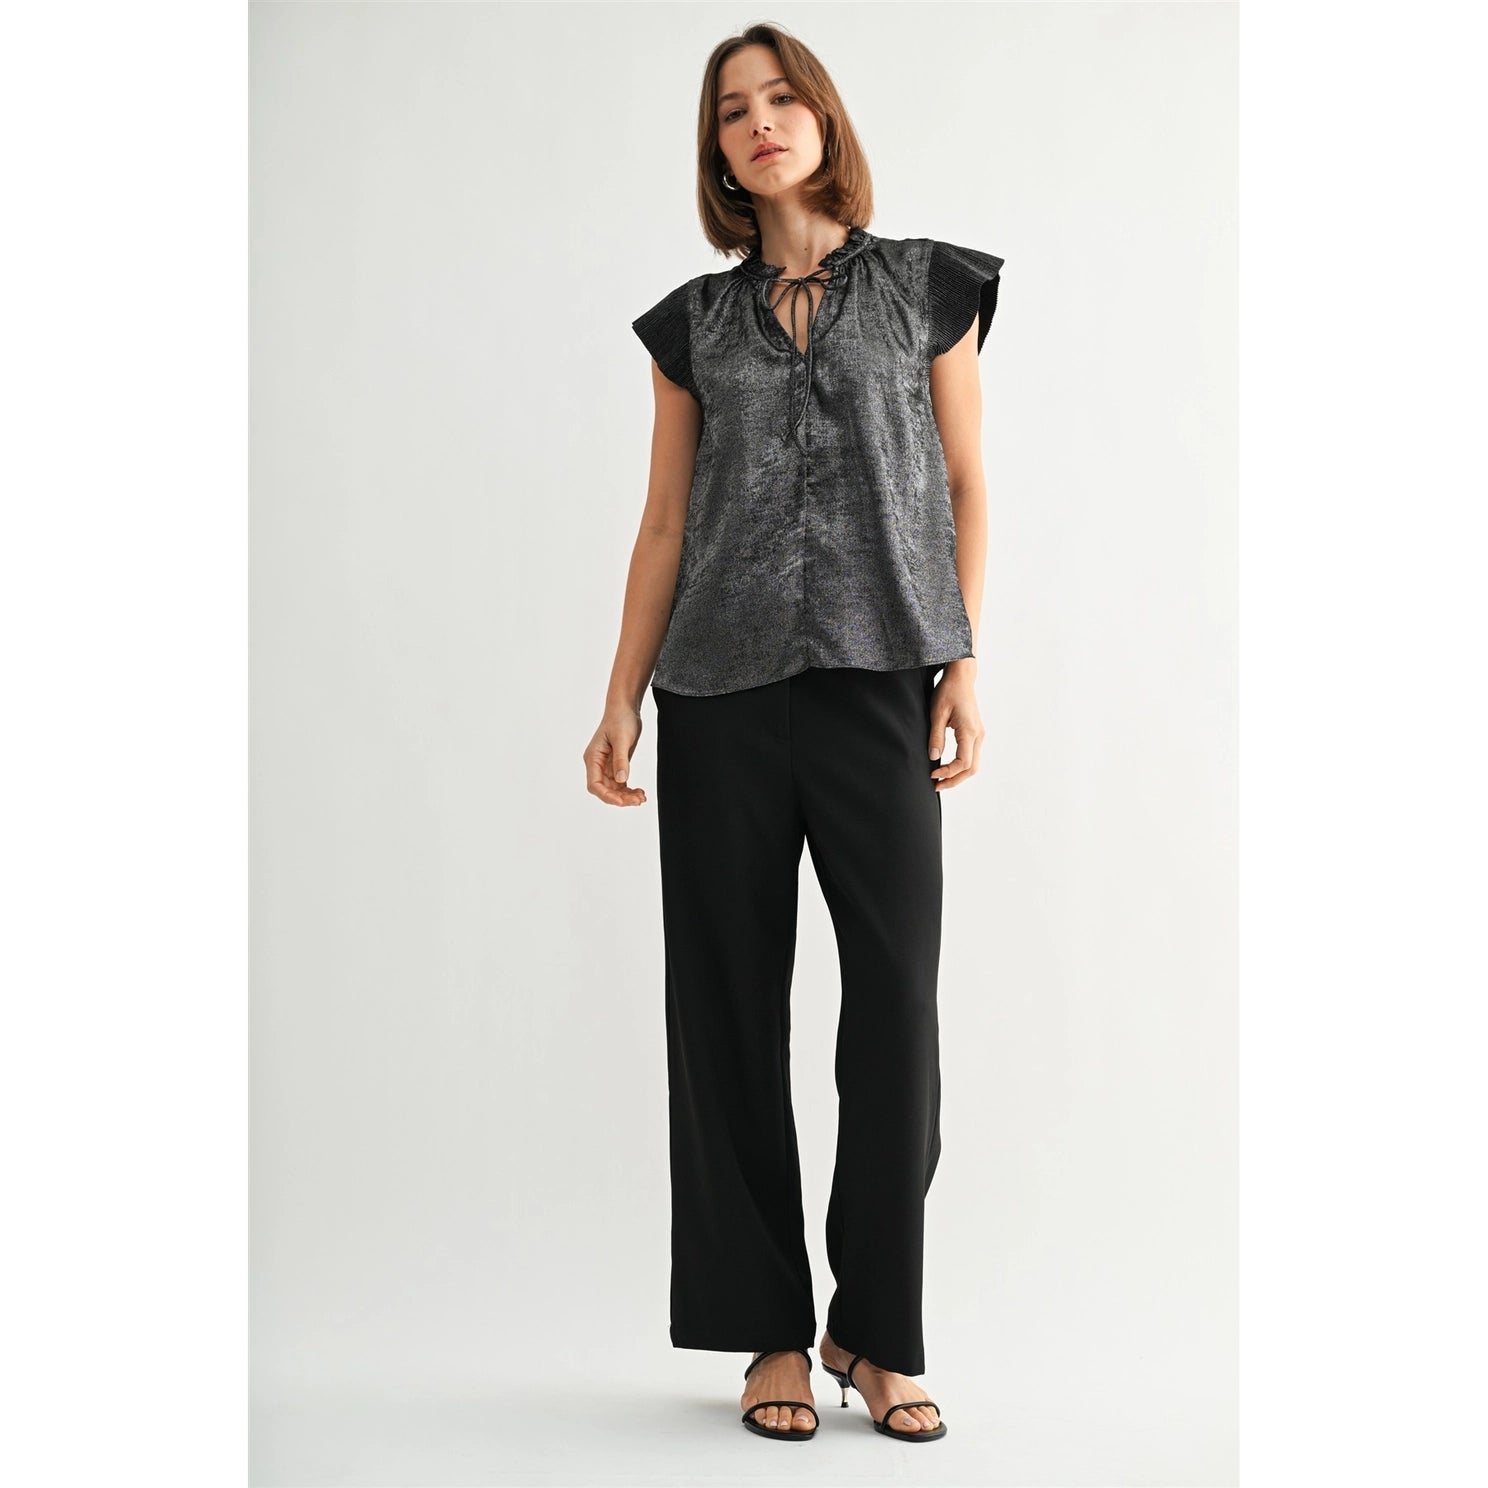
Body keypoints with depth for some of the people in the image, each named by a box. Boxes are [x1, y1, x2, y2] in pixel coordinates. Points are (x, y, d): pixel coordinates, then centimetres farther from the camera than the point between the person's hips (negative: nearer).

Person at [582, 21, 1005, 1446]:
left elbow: (963, 484, 8)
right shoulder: (694, 322, 13)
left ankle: (876, 1330, 11)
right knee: (732, 1009, 3)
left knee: (897, 1004, -5)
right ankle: (769, 1332, 16)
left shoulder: (926, 287, 10)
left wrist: (963, 660, -2)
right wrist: (621, 700, 4)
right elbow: (665, 524, 11)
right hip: (722, 692, 2)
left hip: (878, 684, -1)